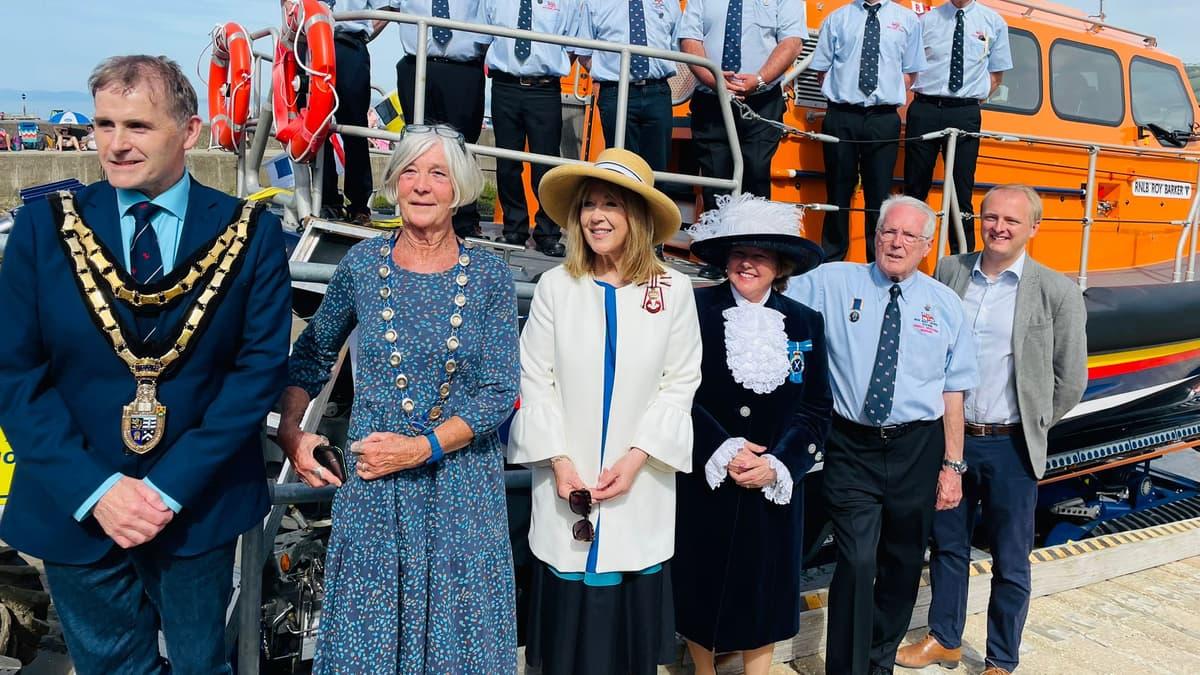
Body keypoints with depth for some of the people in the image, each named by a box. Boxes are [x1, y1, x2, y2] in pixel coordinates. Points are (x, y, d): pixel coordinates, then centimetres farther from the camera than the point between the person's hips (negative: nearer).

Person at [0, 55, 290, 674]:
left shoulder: (251, 234, -7)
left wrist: (171, 487, -15)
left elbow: (261, 368, -10)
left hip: (201, 504, 0)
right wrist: (94, 488, -14)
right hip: (74, 507, 1)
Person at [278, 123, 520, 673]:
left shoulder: (489, 278, -5)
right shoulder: (361, 265, -1)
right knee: (365, 627, 12)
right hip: (371, 486, 1)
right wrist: (290, 432, -3)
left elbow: (499, 392, -8)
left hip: (462, 483, 0)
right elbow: (310, 357, 10)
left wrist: (421, 447, -17)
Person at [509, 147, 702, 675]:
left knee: (630, 621, 9)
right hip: (568, 481, 0)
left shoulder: (674, 290, -2)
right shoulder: (555, 285, -1)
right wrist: (558, 461, -9)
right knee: (567, 618, 8)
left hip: (640, 485, 0)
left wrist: (636, 459, -11)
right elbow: (535, 380, -2)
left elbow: (679, 385, -3)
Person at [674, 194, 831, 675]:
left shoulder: (805, 322, 1)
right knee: (700, 583, 12)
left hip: (774, 486, 2)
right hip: (703, 481, -1)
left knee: (764, 587, 11)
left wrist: (777, 463, -12)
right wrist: (721, 452, -16)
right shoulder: (697, 309, -7)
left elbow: (817, 410, 1)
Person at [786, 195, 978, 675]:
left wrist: (952, 465, 2)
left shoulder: (945, 305, 3)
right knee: (857, 562, -10)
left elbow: (952, 391, 3)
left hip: (918, 450, 3)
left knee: (902, 564, 15)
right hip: (852, 447, -2)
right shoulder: (832, 283, -2)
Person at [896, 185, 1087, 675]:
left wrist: (1030, 429, 4)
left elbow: (1070, 382, -1)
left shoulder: (1057, 293, -9)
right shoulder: (948, 272, 0)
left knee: (1010, 564, 10)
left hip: (1010, 448, -3)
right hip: (949, 437, 3)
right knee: (947, 546, 18)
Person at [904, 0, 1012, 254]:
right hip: (924, 109, 0)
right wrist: (917, 93, -1)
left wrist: (976, 98, 3)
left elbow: (997, 73, 14)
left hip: (965, 113, 0)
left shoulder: (994, 22, 8)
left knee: (962, 192, 2)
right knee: (914, 188, 4)